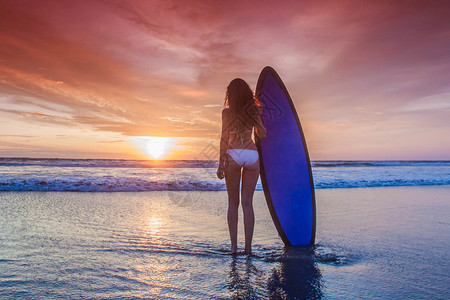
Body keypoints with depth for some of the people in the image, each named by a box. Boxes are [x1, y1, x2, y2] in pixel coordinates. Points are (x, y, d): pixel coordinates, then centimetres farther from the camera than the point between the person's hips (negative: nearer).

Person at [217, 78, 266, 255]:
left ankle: (234, 246, 6)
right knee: (247, 202, 6)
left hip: (233, 154, -2)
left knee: (233, 202, 8)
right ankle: (248, 247, 6)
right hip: (252, 154, 2)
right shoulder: (253, 110, 10)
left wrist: (221, 163, -2)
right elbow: (262, 135, 11)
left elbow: (224, 137, -3)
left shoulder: (227, 111, 3)